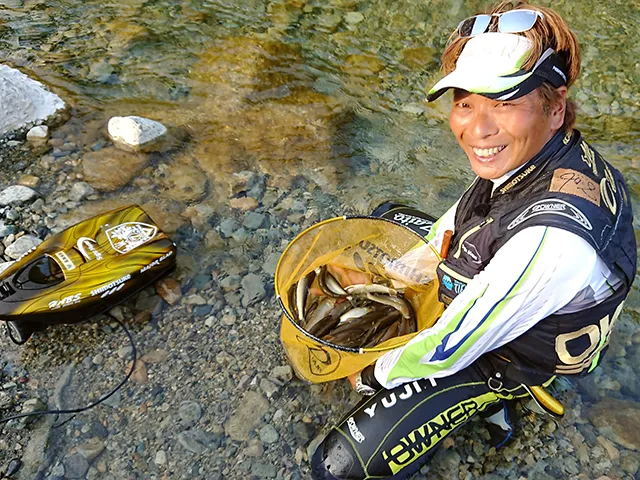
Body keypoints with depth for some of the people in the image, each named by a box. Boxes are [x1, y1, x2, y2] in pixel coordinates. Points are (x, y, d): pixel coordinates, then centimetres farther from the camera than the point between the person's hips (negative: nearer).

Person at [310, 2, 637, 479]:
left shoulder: (552, 238, -43)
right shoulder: (530, 150, -17)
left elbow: (446, 352, -30)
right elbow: (462, 215, 5)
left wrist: (368, 376, -12)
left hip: (500, 359, -7)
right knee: (387, 219, 23)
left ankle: (481, 401, 8)